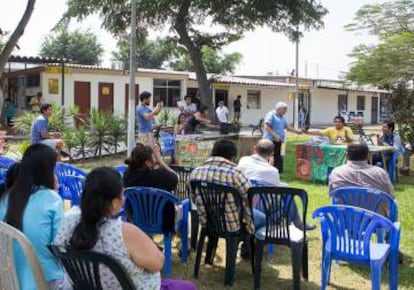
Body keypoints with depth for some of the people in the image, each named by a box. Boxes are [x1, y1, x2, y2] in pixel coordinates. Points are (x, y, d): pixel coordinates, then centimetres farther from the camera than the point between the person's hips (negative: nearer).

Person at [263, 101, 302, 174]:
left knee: (277, 159, 7)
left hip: (278, 141, 9)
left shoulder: (282, 117, 21)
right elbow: (266, 127, -18)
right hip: (271, 141, -9)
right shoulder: (271, 115, -8)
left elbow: (287, 127, 33)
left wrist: (297, 131, 29)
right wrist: (275, 135, -25)